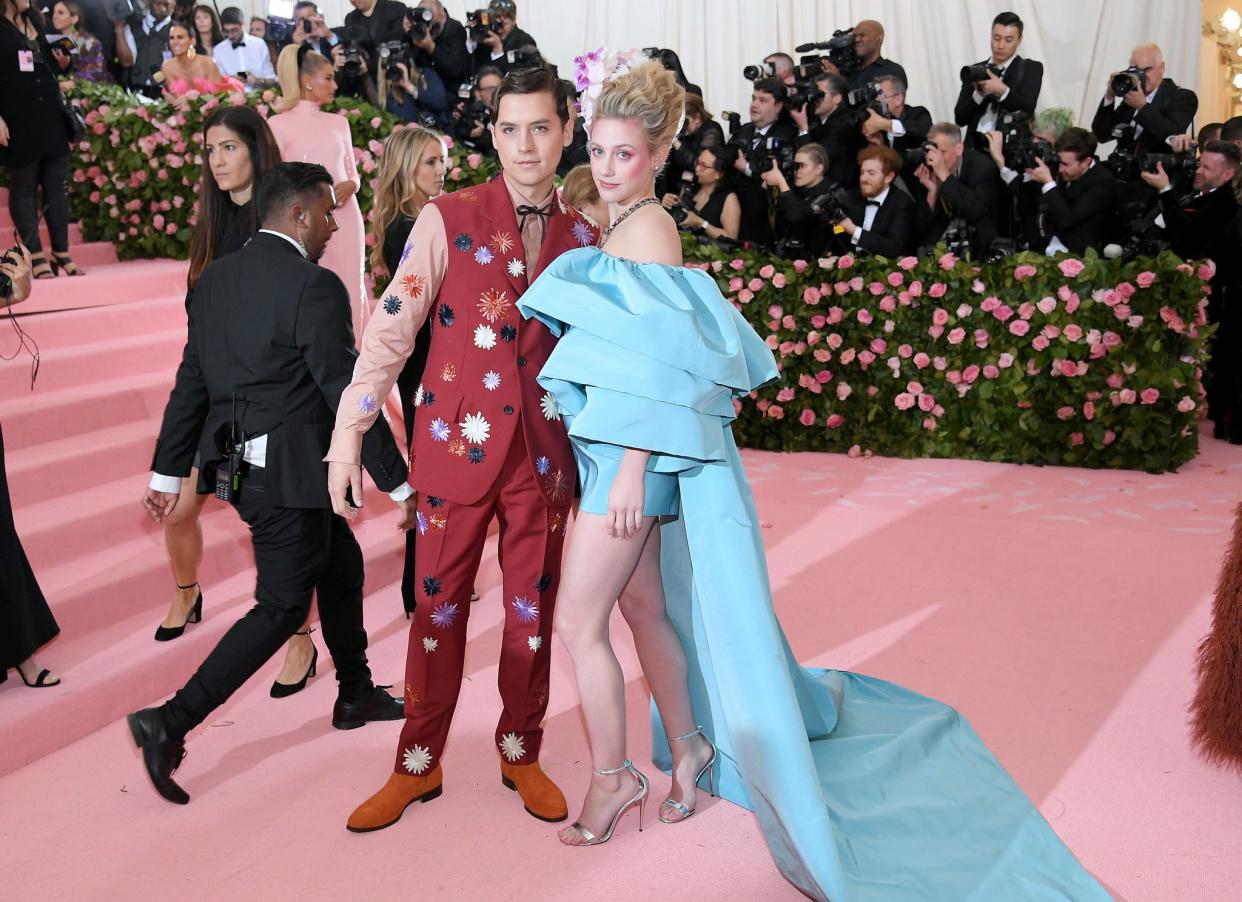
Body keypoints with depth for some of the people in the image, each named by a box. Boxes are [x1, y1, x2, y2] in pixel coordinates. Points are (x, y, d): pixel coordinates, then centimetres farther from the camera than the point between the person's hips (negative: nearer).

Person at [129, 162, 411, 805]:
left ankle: (356, 694, 36)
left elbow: (190, 382, 10)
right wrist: (398, 483, -10)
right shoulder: (314, 287, -17)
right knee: (281, 606, 3)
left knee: (341, 565, 23)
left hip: (236, 464, 9)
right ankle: (172, 721, -1)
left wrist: (168, 473, 16)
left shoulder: (214, 278, 7)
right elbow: (347, 395, -17)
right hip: (288, 471, -9)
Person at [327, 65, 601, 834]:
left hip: (543, 450, 2)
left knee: (533, 607, 11)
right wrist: (349, 433, -11)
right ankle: (419, 765, 24)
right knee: (439, 606, 8)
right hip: (457, 443, -2)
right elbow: (391, 330, -7)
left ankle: (522, 753, 30)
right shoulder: (448, 219, -4)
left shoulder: (582, 238, 5)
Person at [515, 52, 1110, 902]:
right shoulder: (623, 228, 13)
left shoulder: (649, 229, -14)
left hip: (639, 448, -9)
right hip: (616, 444, 9)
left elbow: (659, 362, -19)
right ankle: (688, 748, 31)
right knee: (645, 608, 17)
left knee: (578, 621, -4)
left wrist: (632, 468, -21)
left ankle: (613, 775, 13)